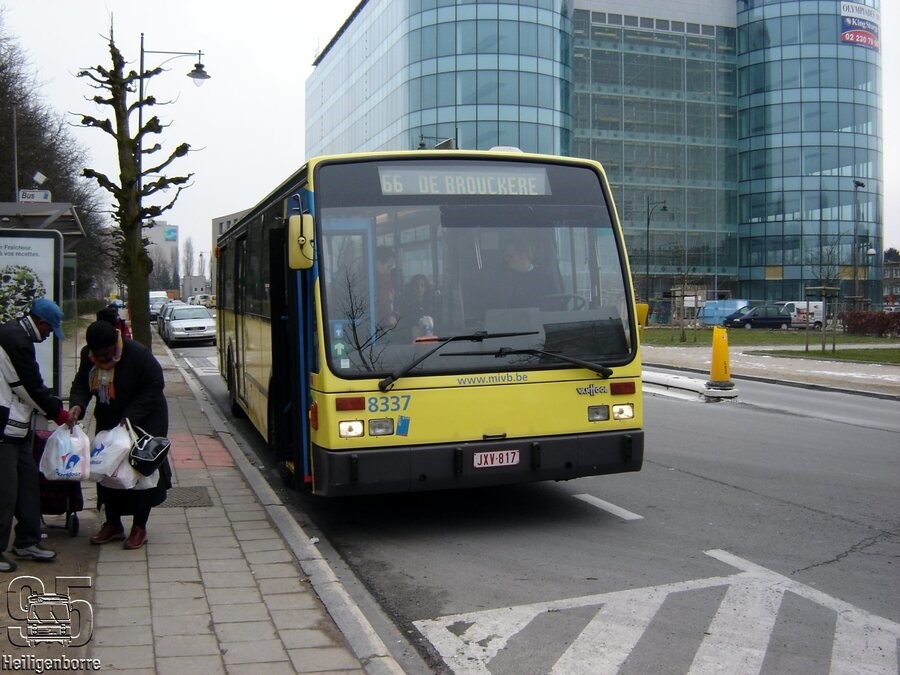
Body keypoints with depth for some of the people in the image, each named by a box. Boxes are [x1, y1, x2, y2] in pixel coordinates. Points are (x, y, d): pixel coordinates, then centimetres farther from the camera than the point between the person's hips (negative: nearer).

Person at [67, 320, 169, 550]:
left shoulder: (138, 354, -26)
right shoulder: (88, 355, -8)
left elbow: (154, 387, -22)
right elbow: (81, 384, -1)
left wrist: (130, 417, -28)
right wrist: (77, 405, -23)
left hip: (144, 421, -5)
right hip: (108, 421, 6)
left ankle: (139, 528, 12)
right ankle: (113, 525, 23)